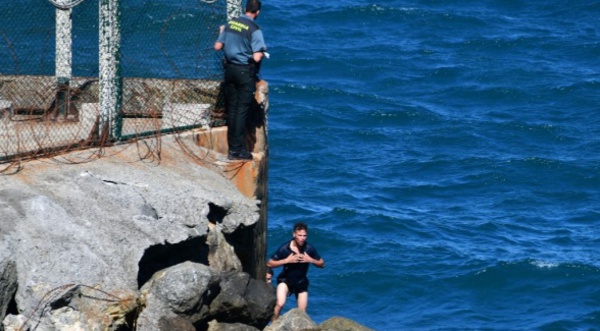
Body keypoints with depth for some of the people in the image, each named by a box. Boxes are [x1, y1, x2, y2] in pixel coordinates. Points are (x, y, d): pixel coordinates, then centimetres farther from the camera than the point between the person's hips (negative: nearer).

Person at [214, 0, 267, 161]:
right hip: (245, 72, -6)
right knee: (242, 110, -1)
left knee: (231, 109, 13)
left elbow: (217, 47, 7)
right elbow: (257, 57, -21)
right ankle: (238, 150, -1)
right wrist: (263, 50, 0)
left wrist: (222, 33, 25)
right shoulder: (254, 30, -16)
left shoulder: (230, 24, 1)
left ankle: (233, 147, 17)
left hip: (230, 69, 6)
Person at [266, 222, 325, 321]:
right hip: (285, 280, -3)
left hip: (301, 282, 3)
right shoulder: (284, 248, -19)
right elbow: (269, 264, -13)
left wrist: (310, 260, -20)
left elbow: (322, 264, -1)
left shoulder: (309, 249, -13)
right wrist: (287, 260, -25)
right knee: (280, 304, -27)